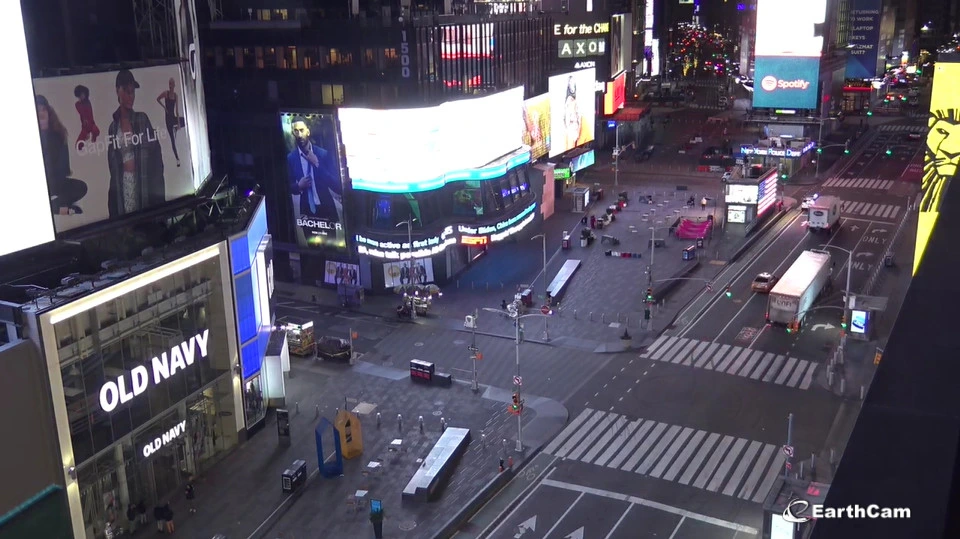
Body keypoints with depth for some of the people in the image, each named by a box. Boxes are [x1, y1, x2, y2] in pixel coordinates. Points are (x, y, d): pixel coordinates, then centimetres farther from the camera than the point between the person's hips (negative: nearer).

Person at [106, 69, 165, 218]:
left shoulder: (142, 119, 5)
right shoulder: (112, 127, 10)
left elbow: (156, 152, 1)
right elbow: (111, 164, 12)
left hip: (144, 183, -1)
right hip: (121, 186, 1)